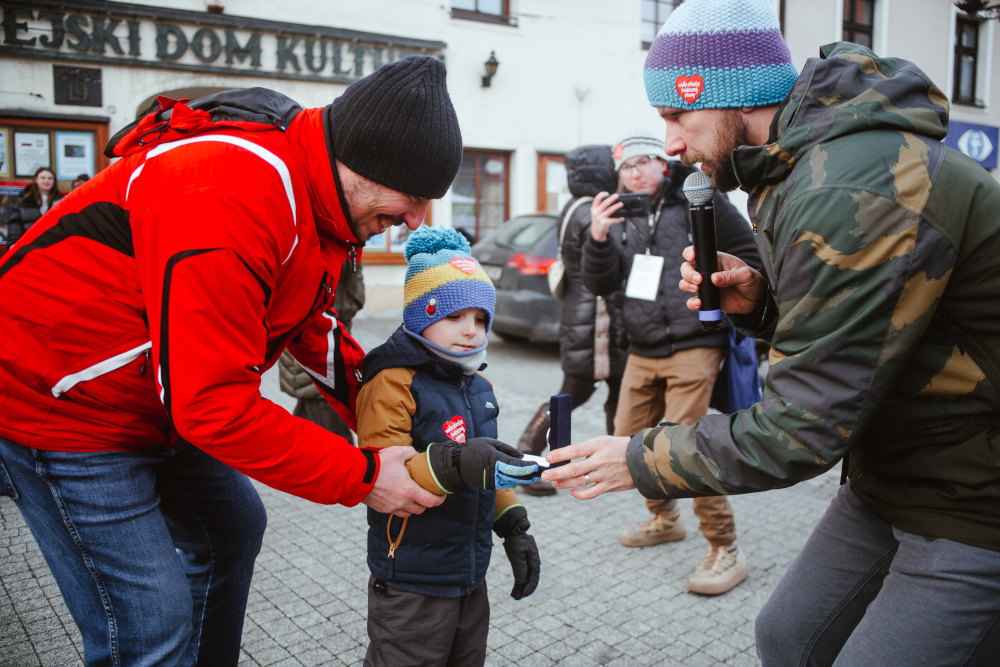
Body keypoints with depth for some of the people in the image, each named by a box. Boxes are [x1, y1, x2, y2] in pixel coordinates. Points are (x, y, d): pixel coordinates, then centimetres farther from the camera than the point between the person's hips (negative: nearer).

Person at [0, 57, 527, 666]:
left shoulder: (317, 192, -2)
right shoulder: (237, 195, -33)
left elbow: (311, 325, 10)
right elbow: (215, 405, -32)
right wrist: (361, 478, -23)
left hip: (162, 402, 10)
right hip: (57, 404, -10)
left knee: (231, 527, 20)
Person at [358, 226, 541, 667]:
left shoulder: (477, 386, 9)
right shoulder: (392, 384, -17)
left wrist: (513, 527, 13)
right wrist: (449, 465, -41)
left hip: (470, 577, 8)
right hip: (410, 587, -7)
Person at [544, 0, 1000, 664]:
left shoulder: (852, 191, -29)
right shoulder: (803, 166, 3)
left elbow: (801, 430, -27)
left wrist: (640, 460, -16)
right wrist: (761, 301, -7)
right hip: (890, 482, 9)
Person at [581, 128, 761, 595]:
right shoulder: (621, 218, 12)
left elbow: (748, 257, 3)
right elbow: (601, 285, 2)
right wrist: (598, 238, -12)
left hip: (694, 346, -6)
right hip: (642, 351, 7)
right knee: (628, 439, 11)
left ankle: (725, 550, -1)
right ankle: (664, 520, 35)